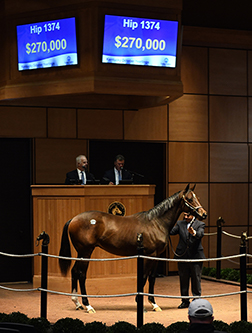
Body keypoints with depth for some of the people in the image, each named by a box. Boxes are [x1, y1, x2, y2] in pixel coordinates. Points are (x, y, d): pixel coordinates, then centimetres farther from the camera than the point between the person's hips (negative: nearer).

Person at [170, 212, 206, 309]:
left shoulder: (200, 224, 0)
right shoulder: (180, 224, 9)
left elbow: (200, 234, -20)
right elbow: (171, 232, -4)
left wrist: (194, 232, -42)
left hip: (196, 256, -3)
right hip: (182, 256, 3)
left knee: (196, 280, 4)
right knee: (183, 280, 8)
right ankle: (185, 301, 18)